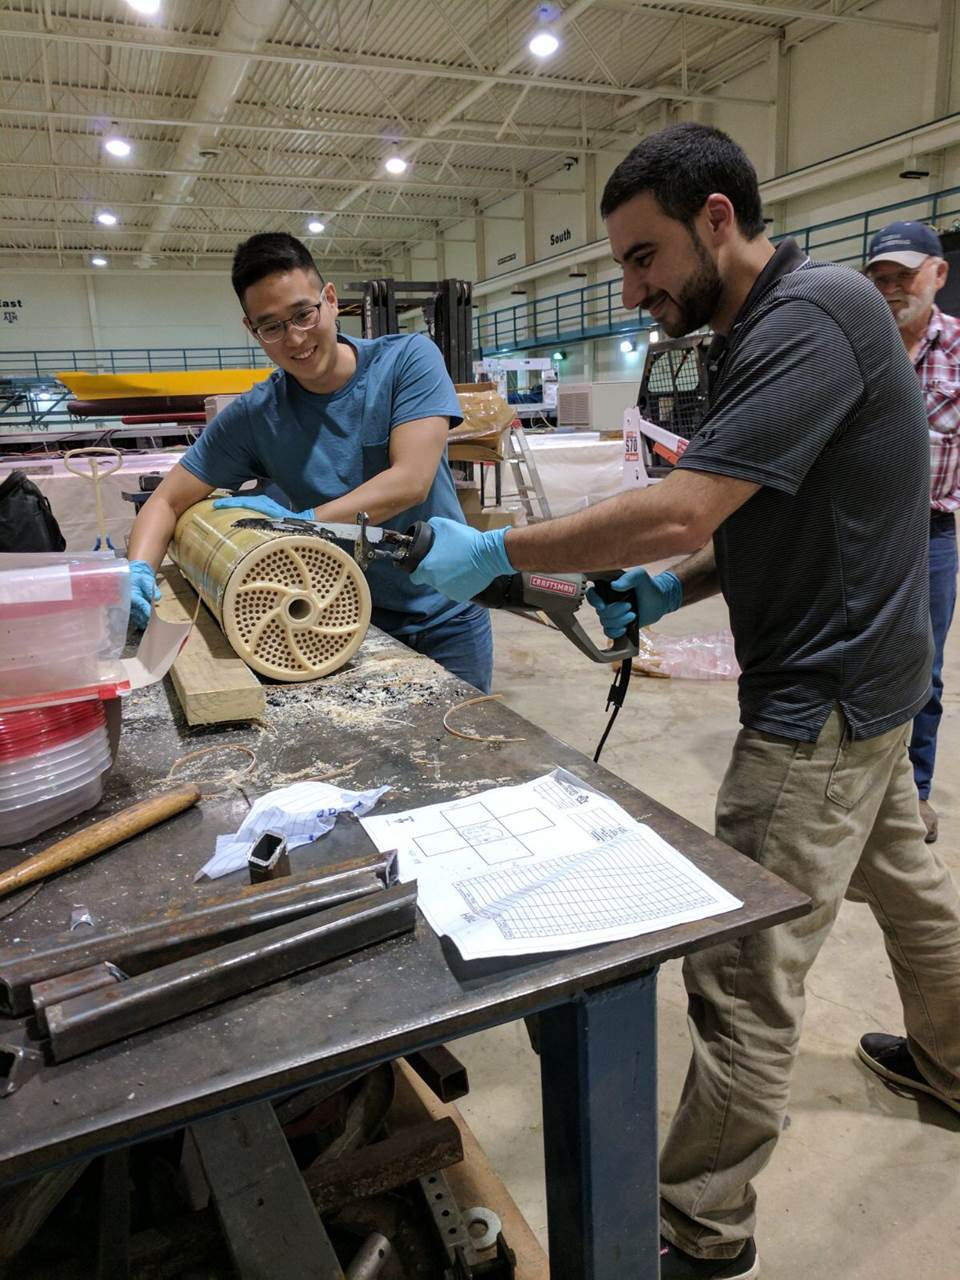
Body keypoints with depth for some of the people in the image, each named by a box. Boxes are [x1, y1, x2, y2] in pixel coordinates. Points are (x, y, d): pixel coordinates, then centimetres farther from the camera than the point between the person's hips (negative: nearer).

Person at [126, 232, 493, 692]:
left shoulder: (409, 359, -13)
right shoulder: (254, 417, -8)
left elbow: (411, 481, -23)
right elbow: (168, 501, -3)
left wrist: (302, 521, -25)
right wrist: (139, 570, -22)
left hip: (446, 614, -1)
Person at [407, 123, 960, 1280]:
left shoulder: (813, 315, -21)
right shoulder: (753, 336, 9)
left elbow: (681, 510, -30)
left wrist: (492, 554, -23)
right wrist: (674, 589, 0)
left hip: (822, 703, -10)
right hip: (861, 677, 11)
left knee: (743, 977, -2)